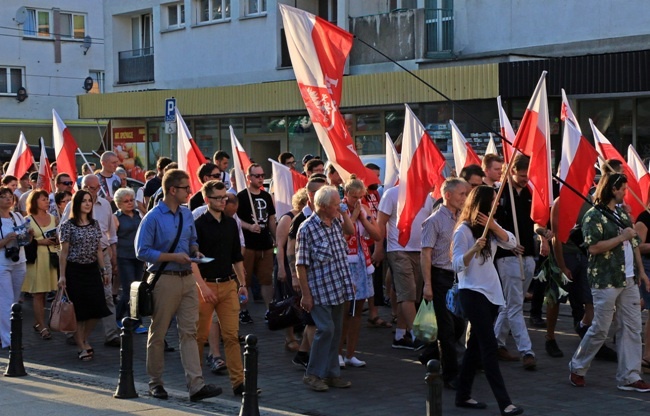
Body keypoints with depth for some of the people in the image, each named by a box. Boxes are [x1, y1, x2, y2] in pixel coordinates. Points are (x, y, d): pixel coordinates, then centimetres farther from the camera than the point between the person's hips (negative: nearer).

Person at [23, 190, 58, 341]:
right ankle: (43, 327, -4)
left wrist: (57, 240, 1)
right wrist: (40, 241, -15)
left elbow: (59, 237, 23)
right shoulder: (28, 220, -1)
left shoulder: (53, 218, 15)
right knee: (38, 293, -4)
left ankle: (38, 322, 14)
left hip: (52, 257, 5)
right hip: (37, 259, -4)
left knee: (42, 293, 3)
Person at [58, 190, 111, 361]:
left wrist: (104, 271, 9)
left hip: (92, 270, 5)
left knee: (96, 308, 2)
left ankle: (84, 340, 24)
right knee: (79, 310, -1)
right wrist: (62, 276, -10)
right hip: (74, 270, -5)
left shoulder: (95, 224, 9)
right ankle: (81, 347, 11)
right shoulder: (68, 225, -5)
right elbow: (63, 252, -6)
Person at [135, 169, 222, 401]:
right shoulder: (153, 218, -11)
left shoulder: (187, 214, 9)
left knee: (189, 332, 1)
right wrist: (173, 257, -18)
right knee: (158, 334, 7)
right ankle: (155, 382, 20)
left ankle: (196, 385, -3)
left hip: (188, 279, 6)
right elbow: (142, 251, -13)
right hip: (164, 280, -6)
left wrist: (195, 251, 0)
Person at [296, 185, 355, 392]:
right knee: (326, 329, -10)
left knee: (335, 331, 11)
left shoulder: (336, 222, 6)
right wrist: (305, 294, -14)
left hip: (338, 289, 7)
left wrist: (345, 215, 10)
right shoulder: (307, 229, -14)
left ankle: (332, 373, 20)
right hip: (320, 291, -7)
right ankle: (313, 374, 3)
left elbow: (351, 231, 30)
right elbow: (301, 264, -13)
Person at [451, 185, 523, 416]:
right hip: (473, 293, -8)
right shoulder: (463, 230, -13)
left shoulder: (489, 226, 10)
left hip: (491, 292, 8)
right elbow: (457, 265, -18)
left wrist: (494, 226, -16)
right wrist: (474, 249, -35)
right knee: (489, 346, -10)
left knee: (476, 344, 11)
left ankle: (463, 395, 19)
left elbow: (511, 243, -2)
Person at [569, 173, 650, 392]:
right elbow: (594, 247, -19)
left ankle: (629, 377, 10)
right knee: (600, 328, -2)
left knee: (632, 328, 5)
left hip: (629, 280, 8)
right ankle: (577, 368, 17)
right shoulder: (594, 215, -9)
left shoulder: (622, 213, 15)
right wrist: (621, 237, -16)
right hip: (606, 281, -8)